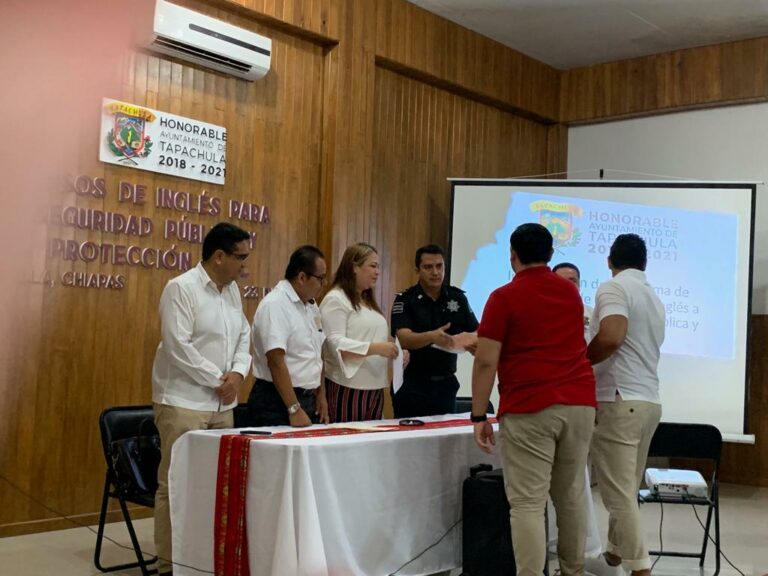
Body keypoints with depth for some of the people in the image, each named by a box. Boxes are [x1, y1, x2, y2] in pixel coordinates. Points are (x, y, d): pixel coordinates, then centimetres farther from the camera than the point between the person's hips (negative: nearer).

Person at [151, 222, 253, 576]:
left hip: (222, 404, 7)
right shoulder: (181, 288, -11)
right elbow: (177, 346, -18)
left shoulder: (233, 290, 12)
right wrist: (217, 380, -12)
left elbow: (244, 336, 15)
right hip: (184, 403, -7)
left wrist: (238, 373, -4)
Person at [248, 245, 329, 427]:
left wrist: (321, 395, 14)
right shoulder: (275, 305, -16)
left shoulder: (311, 305, 11)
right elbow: (276, 362, -21)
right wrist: (294, 410, -22)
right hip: (277, 403, -8)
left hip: (308, 398, 8)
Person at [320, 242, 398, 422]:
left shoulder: (368, 301, 20)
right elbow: (335, 343, -17)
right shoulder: (336, 299, -8)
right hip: (348, 388, -8)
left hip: (374, 387, 9)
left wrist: (395, 352, 5)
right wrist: (375, 348, -25)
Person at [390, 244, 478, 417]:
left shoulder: (457, 297, 4)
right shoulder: (405, 300, -6)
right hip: (413, 385, -3)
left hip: (446, 383, 3)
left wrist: (473, 341, -21)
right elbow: (404, 339, -20)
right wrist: (431, 336, -39)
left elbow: (477, 334, 3)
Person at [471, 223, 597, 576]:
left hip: (529, 409, -6)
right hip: (579, 403, 6)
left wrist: (478, 417, -4)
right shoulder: (571, 292, 14)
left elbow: (486, 361, -10)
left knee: (527, 503, -5)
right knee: (571, 496, 15)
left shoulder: (504, 297, -4)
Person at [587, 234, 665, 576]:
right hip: (648, 401, 9)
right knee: (627, 489, 17)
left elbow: (611, 337, -24)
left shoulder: (613, 288, -7)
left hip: (619, 401, -9)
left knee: (619, 493, -4)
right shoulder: (654, 298, 19)